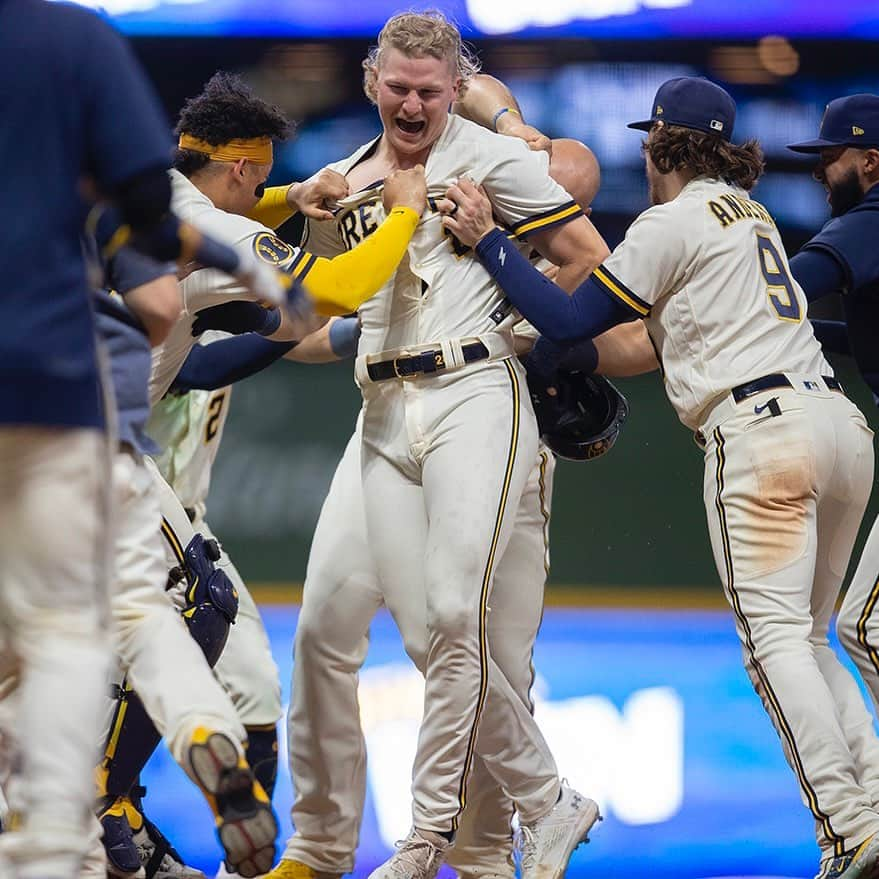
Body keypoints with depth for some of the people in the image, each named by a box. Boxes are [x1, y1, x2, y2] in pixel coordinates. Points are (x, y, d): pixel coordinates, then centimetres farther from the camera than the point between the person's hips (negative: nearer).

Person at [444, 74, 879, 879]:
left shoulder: (674, 223, 0)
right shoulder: (751, 213, 25)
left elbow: (570, 321, -2)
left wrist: (486, 239, 3)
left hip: (762, 433, -8)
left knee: (776, 638, -12)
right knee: (807, 639, 14)